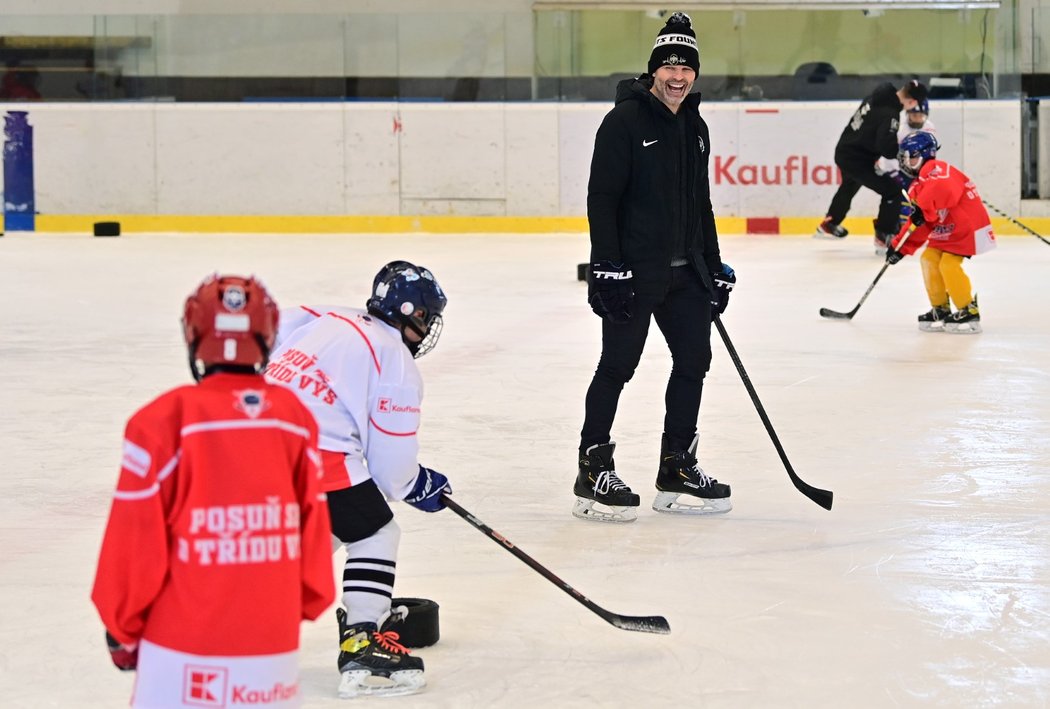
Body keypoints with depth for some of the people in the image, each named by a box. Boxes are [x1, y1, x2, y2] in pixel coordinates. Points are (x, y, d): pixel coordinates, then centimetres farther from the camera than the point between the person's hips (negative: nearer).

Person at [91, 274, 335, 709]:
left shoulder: (165, 420, -10)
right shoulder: (295, 419, 1)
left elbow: (137, 537, -6)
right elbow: (314, 525, 8)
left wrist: (122, 630, 7)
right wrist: (309, 603, 23)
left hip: (184, 651, -3)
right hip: (274, 646, 4)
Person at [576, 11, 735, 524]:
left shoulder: (695, 127, 13)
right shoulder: (625, 121, -10)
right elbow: (601, 197, -14)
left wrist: (714, 268, 18)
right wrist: (607, 266, -19)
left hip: (684, 270, 8)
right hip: (632, 270, -8)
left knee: (694, 360, 9)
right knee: (618, 365, -4)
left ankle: (676, 471, 19)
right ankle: (593, 472, 4)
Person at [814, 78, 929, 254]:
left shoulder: (877, 97, 0)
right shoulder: (889, 114, -27)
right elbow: (887, 147, -33)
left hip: (844, 151, 9)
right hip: (857, 159, -9)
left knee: (850, 186, 35)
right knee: (894, 191, -6)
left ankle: (829, 225, 54)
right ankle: (883, 237, -2)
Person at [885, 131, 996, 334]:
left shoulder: (936, 169, -16)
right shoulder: (917, 186, 14)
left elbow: (943, 188, -41)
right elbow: (917, 225, 14)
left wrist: (923, 209, -41)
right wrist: (899, 247, 8)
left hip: (968, 225, -10)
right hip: (945, 230, 10)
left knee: (949, 264, -18)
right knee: (929, 259, 6)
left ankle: (969, 312, -9)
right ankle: (940, 310, 16)